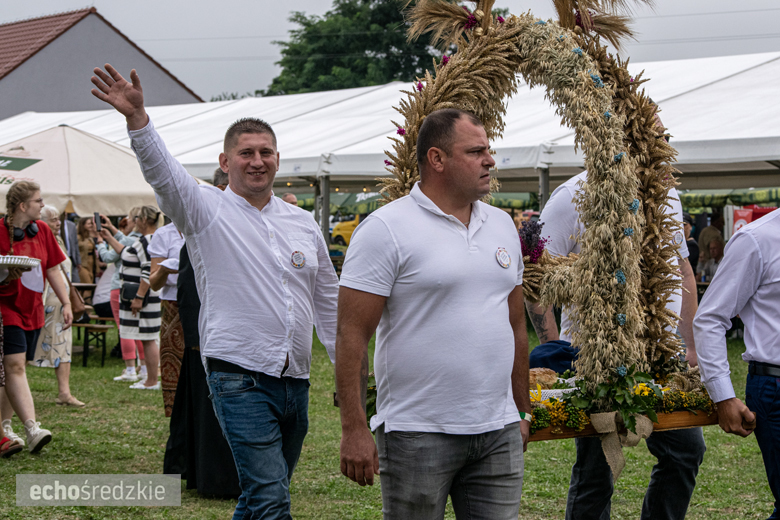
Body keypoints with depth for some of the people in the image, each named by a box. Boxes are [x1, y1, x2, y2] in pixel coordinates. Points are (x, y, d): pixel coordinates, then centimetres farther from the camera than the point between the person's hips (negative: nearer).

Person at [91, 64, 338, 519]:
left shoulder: (303, 223, 14)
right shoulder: (208, 211, 0)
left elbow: (329, 302, 20)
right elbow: (163, 172, -19)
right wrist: (137, 117, -36)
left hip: (296, 380, 6)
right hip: (241, 378, -6)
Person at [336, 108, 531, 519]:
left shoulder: (502, 226, 13)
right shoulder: (386, 229, -8)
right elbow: (352, 335, -11)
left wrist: (522, 411, 18)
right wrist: (354, 430, -16)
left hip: (499, 434, 6)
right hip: (417, 434, -5)